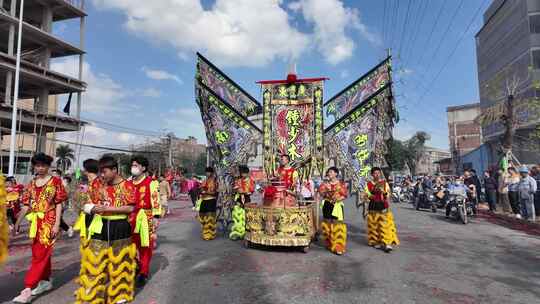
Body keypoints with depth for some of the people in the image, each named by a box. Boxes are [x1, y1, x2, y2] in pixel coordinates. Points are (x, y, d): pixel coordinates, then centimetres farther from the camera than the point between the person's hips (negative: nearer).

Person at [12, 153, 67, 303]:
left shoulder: (56, 181, -6)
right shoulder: (32, 184, 10)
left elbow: (59, 204, -8)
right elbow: (26, 205, 13)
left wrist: (57, 224, -14)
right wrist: (18, 222, 10)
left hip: (49, 222, -6)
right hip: (35, 223, 6)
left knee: (40, 255, -5)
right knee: (42, 253, 14)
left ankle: (27, 290, -2)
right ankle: (46, 281, 28)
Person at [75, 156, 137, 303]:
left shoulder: (127, 185, -9)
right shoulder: (98, 184, 2)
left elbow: (130, 208, -16)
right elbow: (89, 201, 15)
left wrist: (106, 209, -20)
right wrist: (90, 207, -7)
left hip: (119, 229, -2)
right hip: (100, 228, 3)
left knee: (118, 262, 11)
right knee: (95, 262, 5)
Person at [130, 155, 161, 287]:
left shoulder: (151, 183, -9)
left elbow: (156, 201, -9)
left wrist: (155, 217, -12)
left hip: (145, 218, -5)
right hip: (131, 217, 5)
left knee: (145, 247, 5)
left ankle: (143, 274, 17)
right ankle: (135, 268, 35)